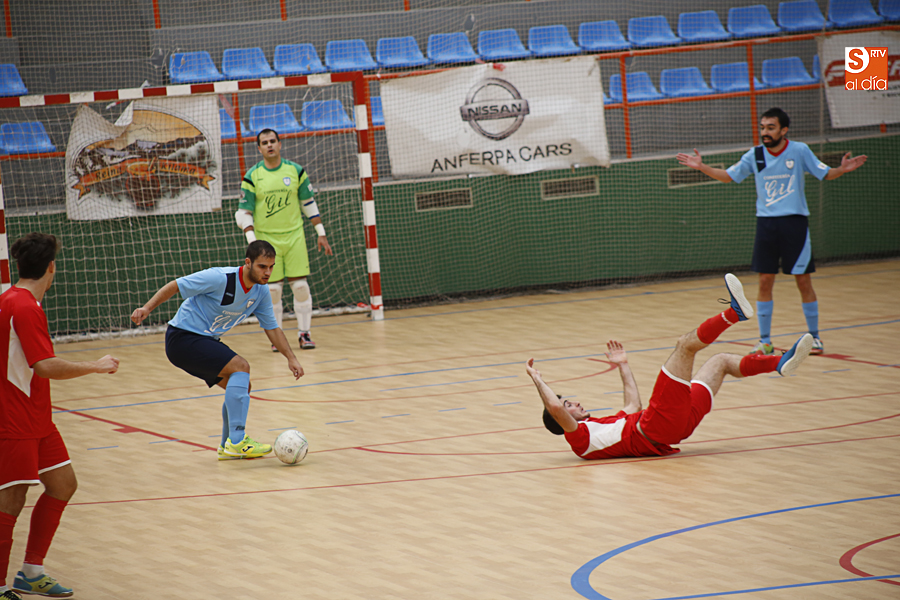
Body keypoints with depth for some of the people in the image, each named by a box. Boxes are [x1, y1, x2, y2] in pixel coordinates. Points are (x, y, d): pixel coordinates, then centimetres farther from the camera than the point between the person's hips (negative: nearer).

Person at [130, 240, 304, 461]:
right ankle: (236, 441, -25)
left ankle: (227, 447, 24)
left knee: (242, 386, 6)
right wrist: (147, 308, -28)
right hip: (182, 337, -9)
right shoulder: (220, 279, -24)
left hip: (206, 342, 9)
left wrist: (291, 358, 0)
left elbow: (272, 328, 10)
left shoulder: (261, 292, -1)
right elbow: (174, 286, -18)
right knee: (240, 367, -22)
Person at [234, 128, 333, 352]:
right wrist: (252, 242, -13)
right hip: (266, 239, -1)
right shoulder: (252, 177, -3)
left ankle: (304, 333, 7)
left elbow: (309, 204, 9)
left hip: (294, 236, 1)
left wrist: (321, 234, 8)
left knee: (301, 285, -3)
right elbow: (244, 212, -2)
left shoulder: (295, 171, 2)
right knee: (272, 289, -1)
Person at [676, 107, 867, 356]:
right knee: (764, 282, 1)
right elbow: (728, 176, 14)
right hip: (766, 223, 3)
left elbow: (825, 174, 1)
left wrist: (842, 169, -20)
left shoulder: (799, 151, -4)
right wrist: (702, 167, 3)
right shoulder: (755, 155, 3)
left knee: (803, 280, 0)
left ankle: (814, 337, 13)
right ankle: (765, 341, 9)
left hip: (795, 222, -3)